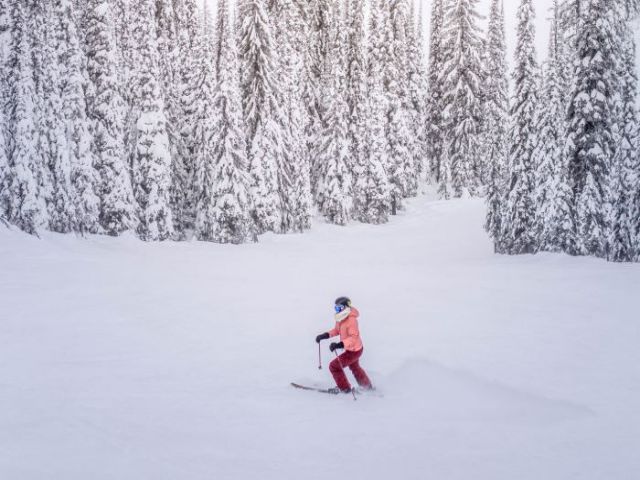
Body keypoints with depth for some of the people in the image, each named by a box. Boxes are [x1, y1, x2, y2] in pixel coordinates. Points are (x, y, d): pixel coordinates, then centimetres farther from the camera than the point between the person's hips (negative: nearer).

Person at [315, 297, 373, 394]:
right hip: (350, 349, 10)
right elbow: (337, 330, 12)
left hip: (354, 350, -10)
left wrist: (339, 345, -49)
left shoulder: (351, 320, -31)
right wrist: (324, 335, -1)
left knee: (334, 366, -4)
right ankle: (368, 386, 51)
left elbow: (353, 337, -38)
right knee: (354, 367, 32)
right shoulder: (341, 318, -3)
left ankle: (344, 388, 13)